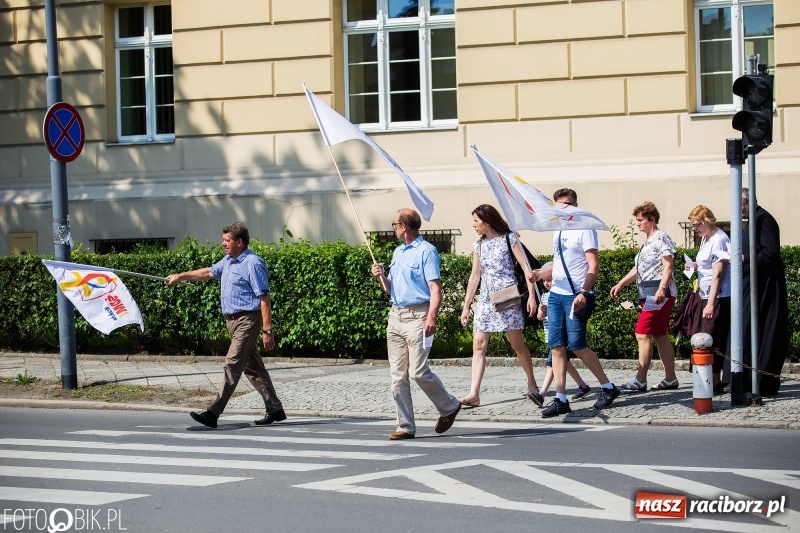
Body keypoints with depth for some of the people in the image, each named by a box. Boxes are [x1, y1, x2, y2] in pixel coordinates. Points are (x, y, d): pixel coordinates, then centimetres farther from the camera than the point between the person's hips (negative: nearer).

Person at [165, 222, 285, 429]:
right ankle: (275, 409, 19)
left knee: (232, 365, -11)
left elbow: (264, 299, -18)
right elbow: (208, 272, 31)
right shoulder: (228, 261, 13)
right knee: (253, 367, 12)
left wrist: (267, 330, -21)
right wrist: (180, 276, 31)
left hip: (247, 320, -10)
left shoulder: (253, 264, -15)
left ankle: (213, 413, -14)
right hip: (232, 321, 10)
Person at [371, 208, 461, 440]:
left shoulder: (426, 251, -6)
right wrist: (381, 277, 6)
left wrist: (431, 317, -23)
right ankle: (406, 426, 7)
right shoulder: (398, 252, 20)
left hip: (417, 316, -8)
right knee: (398, 375, 3)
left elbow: (435, 288, -12)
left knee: (418, 372, -12)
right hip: (396, 316, 8)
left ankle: (449, 407, 11)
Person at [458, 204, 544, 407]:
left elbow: (525, 267, -5)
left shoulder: (509, 238, -3)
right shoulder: (478, 245, 12)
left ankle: (532, 385, 16)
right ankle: (474, 394, -9)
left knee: (517, 344, 0)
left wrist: (531, 295, -13)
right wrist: (466, 305, 15)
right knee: (478, 345, -5)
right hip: (485, 299, 5)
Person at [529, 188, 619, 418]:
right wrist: (540, 274, 7)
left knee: (577, 345, -5)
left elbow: (593, 266, -12)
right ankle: (561, 399, 4)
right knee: (556, 346, 2)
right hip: (556, 295, 8)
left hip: (575, 297, -8)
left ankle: (608, 388, 12)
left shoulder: (584, 229, -6)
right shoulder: (557, 231, 17)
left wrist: (583, 293, -24)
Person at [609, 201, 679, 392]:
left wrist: (662, 289, -25)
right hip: (648, 295, 10)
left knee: (643, 334, -12)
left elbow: (668, 265, -16)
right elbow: (638, 269, 24)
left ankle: (640, 380, -12)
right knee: (659, 336, 10)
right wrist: (620, 284, 19)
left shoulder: (661, 238, -8)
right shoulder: (647, 241, 20)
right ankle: (670, 379, 13)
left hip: (659, 294, -10)